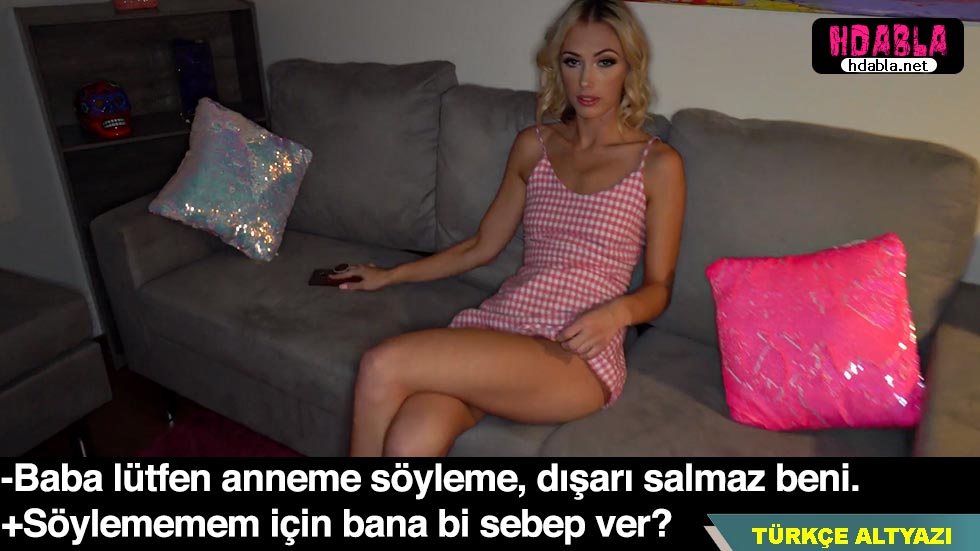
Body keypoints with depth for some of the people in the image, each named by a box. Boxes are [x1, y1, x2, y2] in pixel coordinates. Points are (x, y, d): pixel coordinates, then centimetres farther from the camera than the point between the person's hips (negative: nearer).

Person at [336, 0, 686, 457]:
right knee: (411, 442, -30)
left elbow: (658, 288, 7)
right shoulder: (533, 145, 15)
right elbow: (482, 247, 22)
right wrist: (391, 275, 26)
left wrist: (617, 311, -16)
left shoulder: (658, 164, 4)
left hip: (577, 353, -3)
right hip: (498, 321, 3)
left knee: (382, 367, -25)